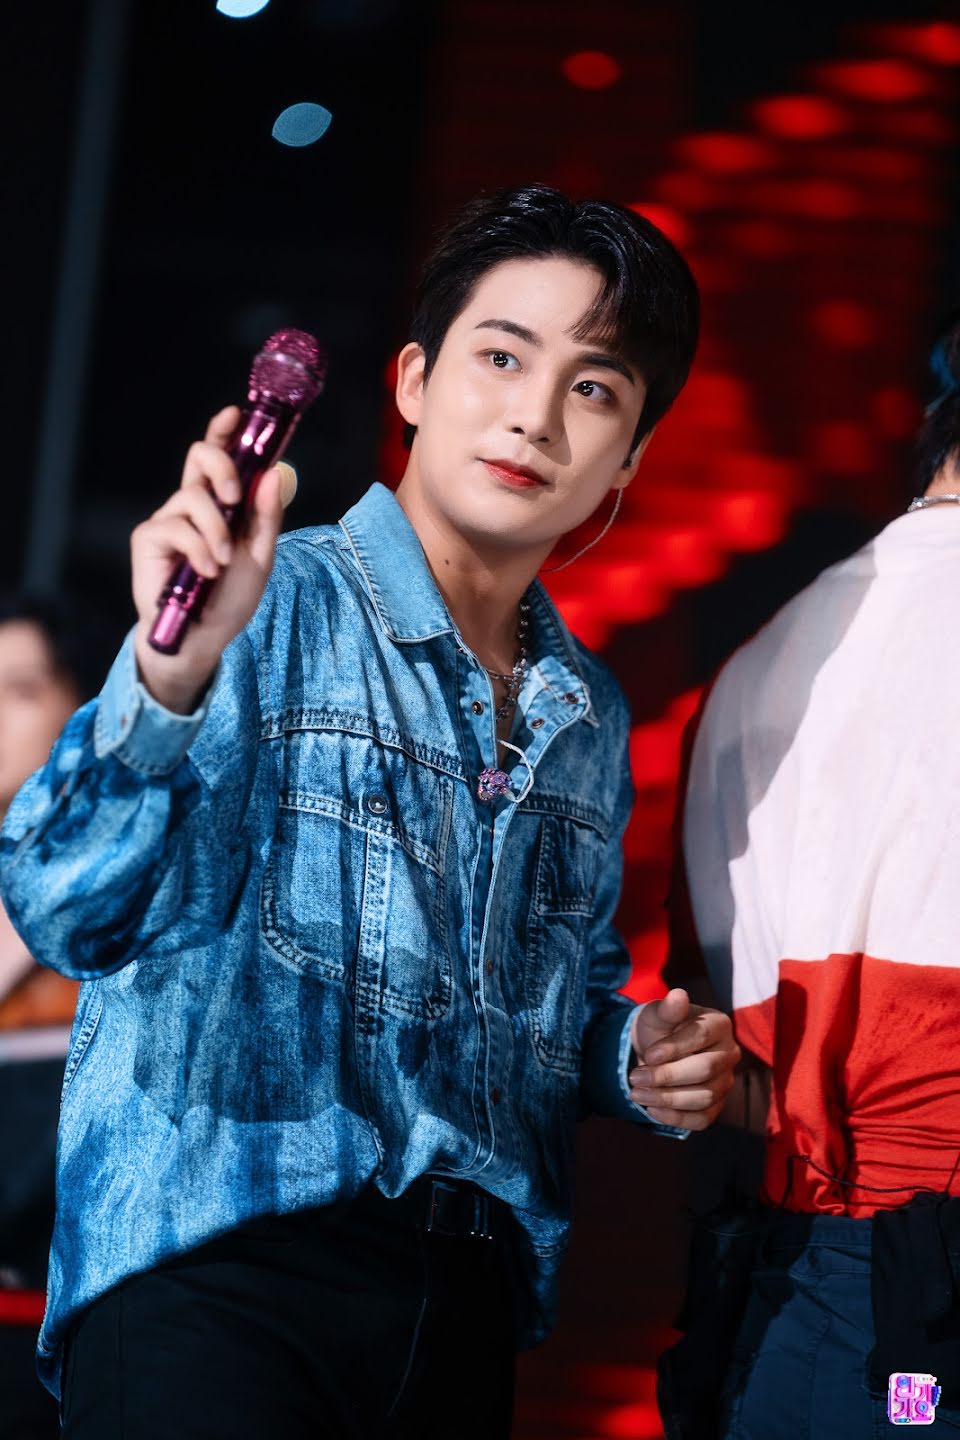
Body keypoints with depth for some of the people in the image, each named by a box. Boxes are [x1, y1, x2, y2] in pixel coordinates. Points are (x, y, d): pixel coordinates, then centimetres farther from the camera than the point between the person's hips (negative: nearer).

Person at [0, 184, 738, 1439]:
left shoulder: (591, 716, 16)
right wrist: (170, 677, -30)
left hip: (468, 1297, 6)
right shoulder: (263, 607, -3)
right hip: (215, 1269, -5)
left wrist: (643, 1059, 8)